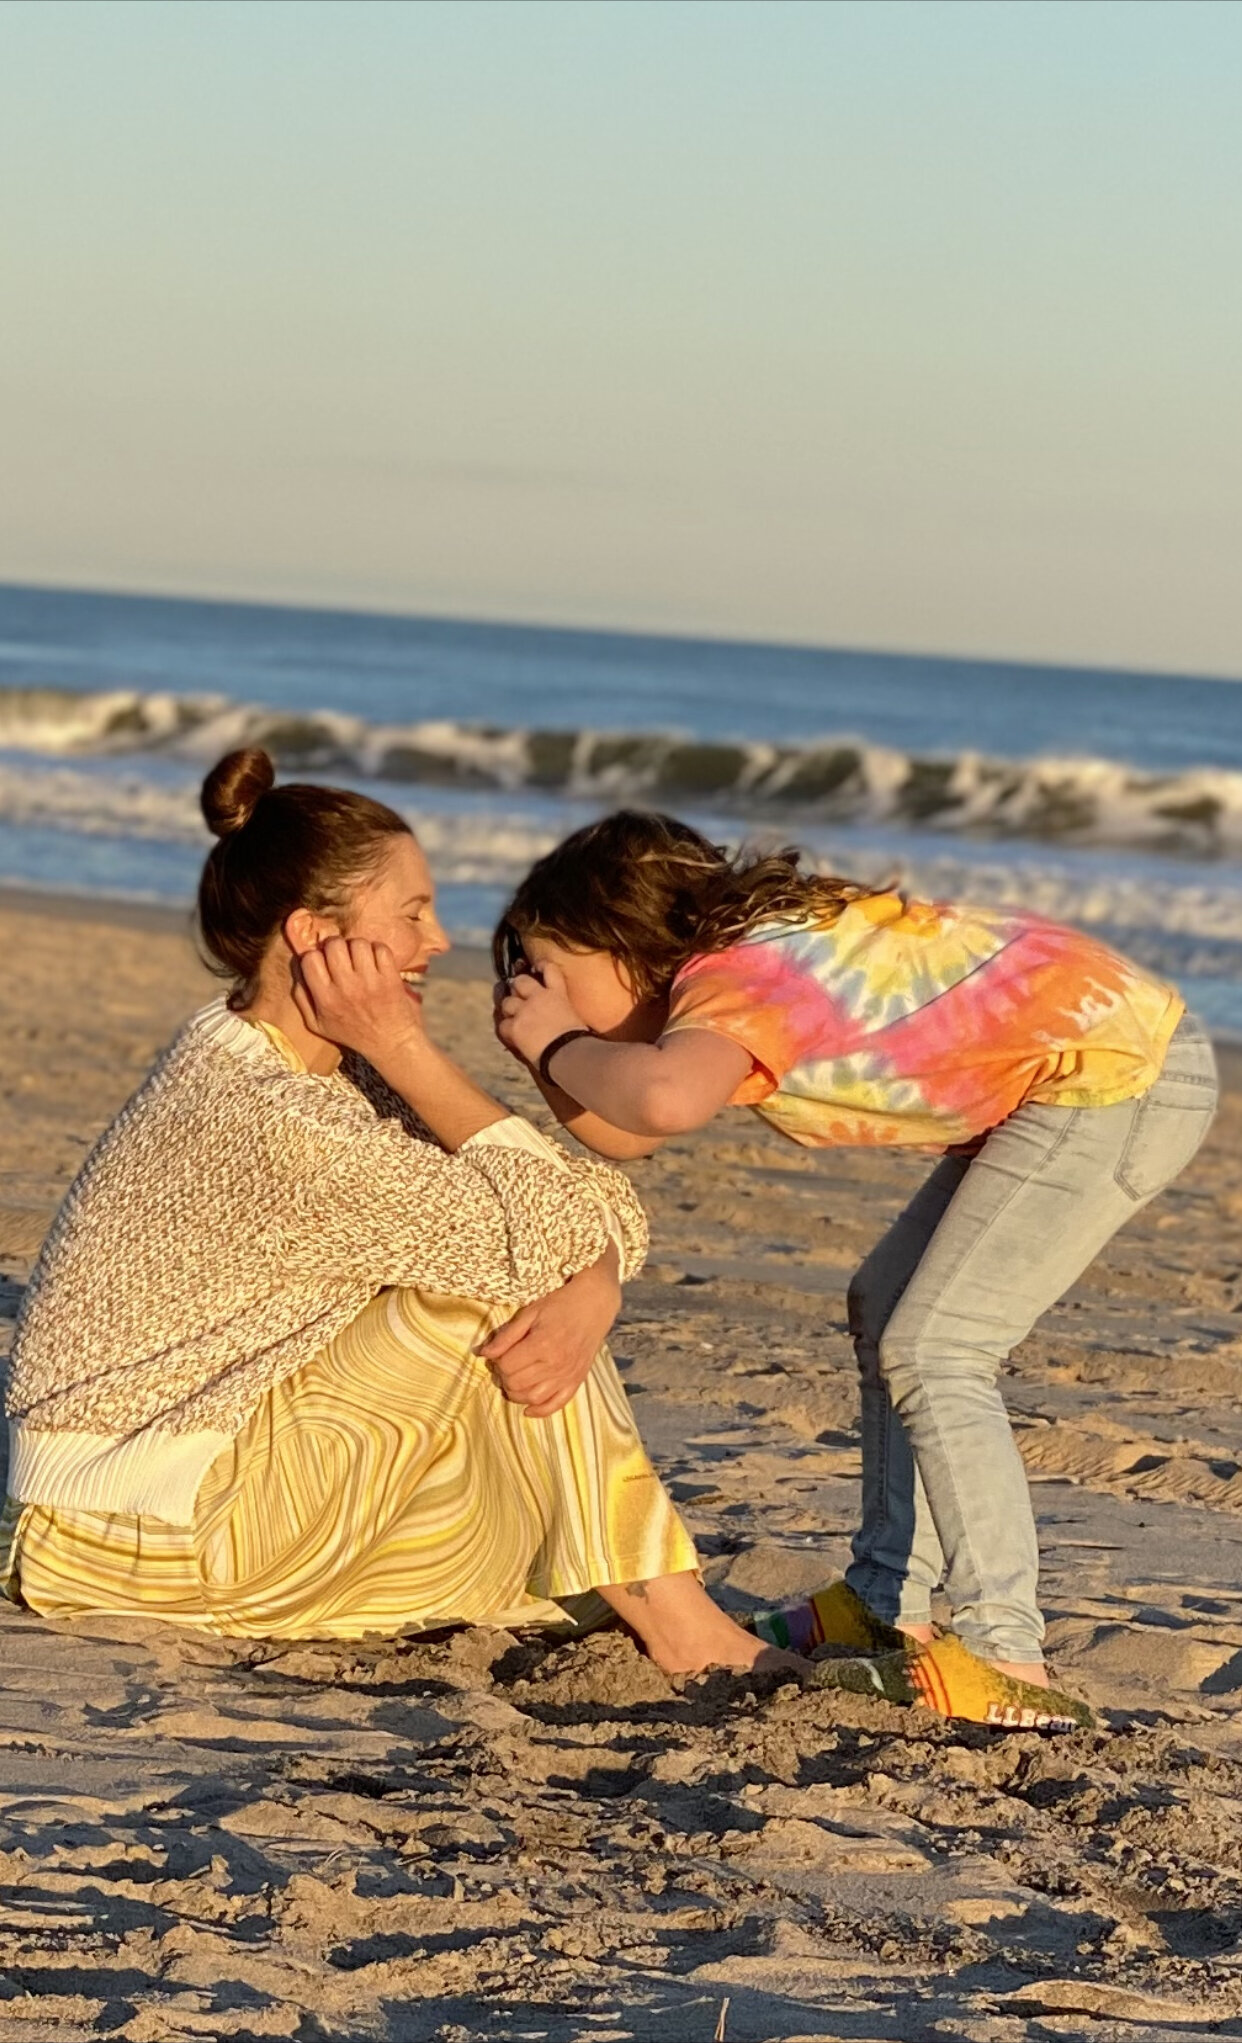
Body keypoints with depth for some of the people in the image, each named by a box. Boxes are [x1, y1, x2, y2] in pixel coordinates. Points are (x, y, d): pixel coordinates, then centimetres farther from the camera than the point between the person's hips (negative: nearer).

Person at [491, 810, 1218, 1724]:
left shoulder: (738, 981, -20)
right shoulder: (743, 941, 8)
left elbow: (664, 1101, -42)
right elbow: (622, 1133, 8)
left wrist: (561, 1045, -23)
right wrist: (550, 1049, -8)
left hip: (1123, 1074, -11)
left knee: (931, 1354, -13)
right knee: (888, 1312, 17)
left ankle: (1005, 1655, -14)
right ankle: (890, 1604, 22)